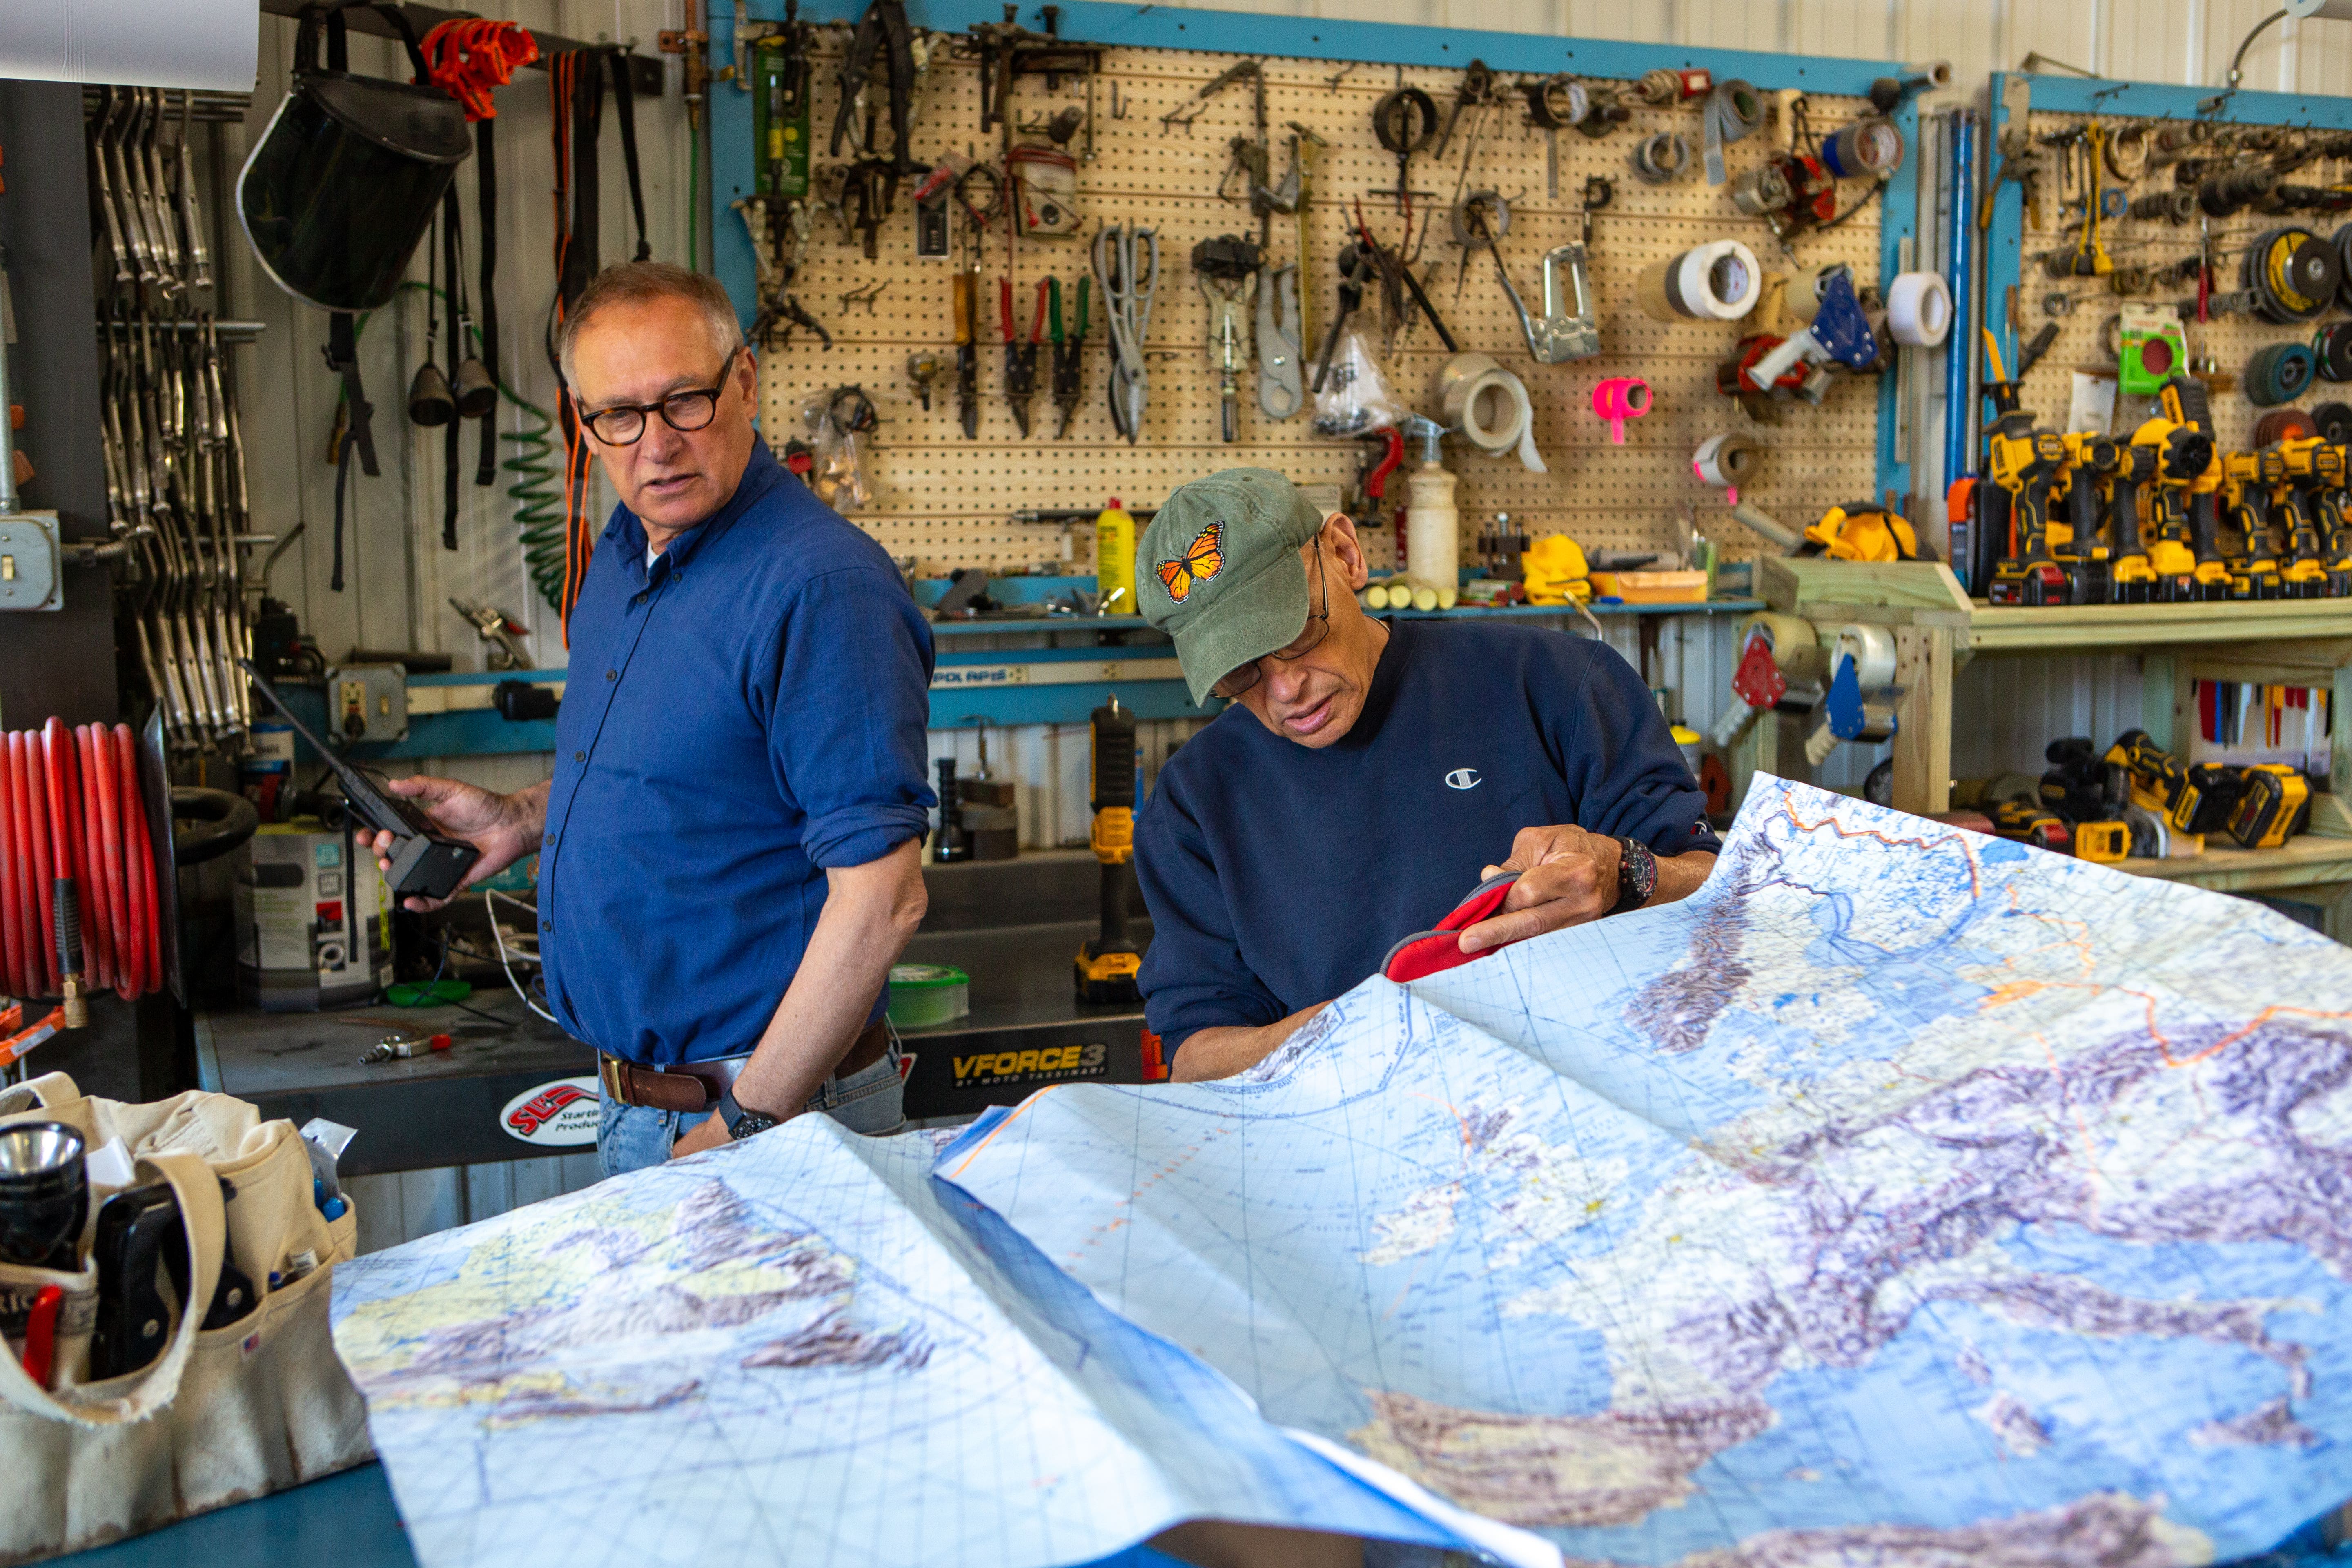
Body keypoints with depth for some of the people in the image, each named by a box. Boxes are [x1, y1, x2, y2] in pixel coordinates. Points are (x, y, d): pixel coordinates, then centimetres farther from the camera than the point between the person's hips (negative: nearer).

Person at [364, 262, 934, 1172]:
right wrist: (525, 821, 6)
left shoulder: (822, 589, -22)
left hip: (777, 1106, -8)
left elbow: (882, 897, -26)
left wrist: (747, 1126, -22)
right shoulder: (623, 556, 7)